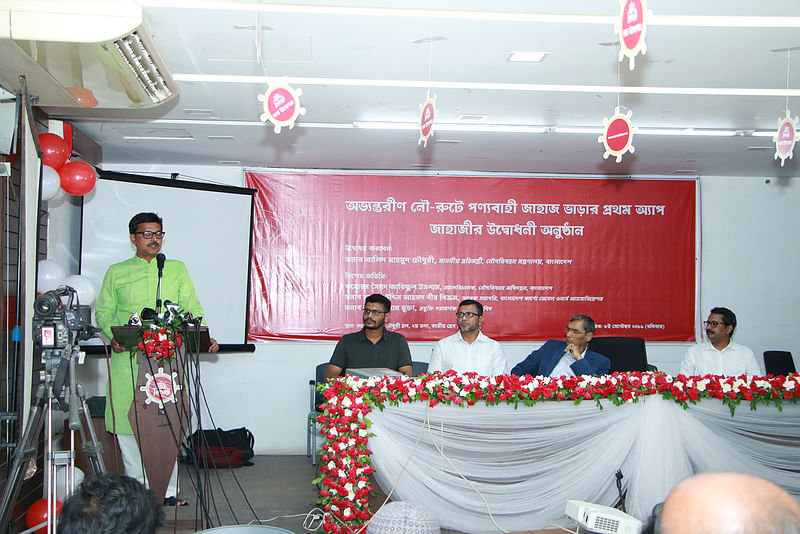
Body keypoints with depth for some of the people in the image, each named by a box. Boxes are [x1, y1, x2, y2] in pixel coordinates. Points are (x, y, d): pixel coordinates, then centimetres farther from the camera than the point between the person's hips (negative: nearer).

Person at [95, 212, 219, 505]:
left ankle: (168, 490, 4)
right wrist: (113, 335, -7)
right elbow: (103, 312, 12)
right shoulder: (117, 272, 14)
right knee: (127, 421, -2)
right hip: (128, 358, 0)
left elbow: (191, 308, 10)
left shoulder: (177, 269, 16)